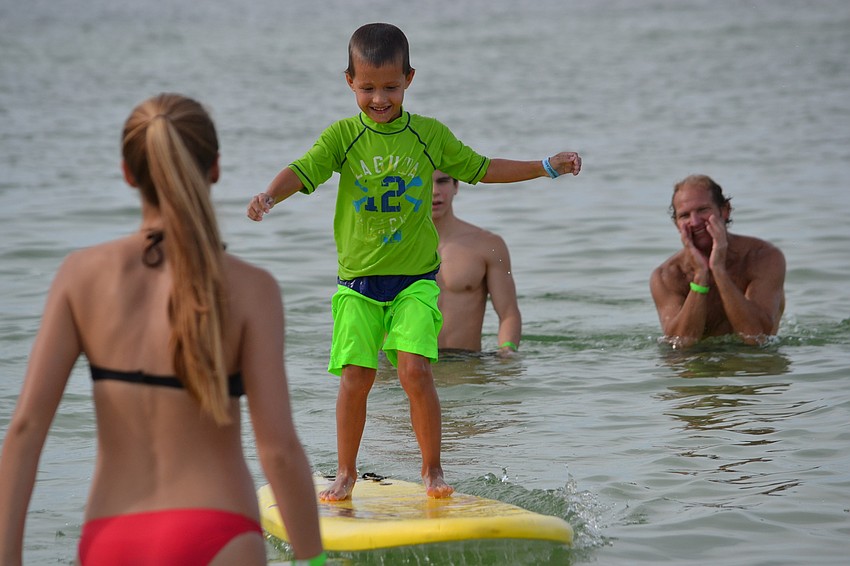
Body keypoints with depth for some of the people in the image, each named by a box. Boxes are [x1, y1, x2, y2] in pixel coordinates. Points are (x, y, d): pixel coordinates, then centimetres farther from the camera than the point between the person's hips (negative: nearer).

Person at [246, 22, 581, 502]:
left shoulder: (431, 134, 4)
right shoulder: (343, 136, -1)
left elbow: (481, 169, 16)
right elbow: (303, 171, -14)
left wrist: (547, 167, 13)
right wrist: (269, 195, -35)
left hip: (416, 280, 0)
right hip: (358, 282, 0)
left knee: (415, 371, -13)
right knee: (355, 378, -1)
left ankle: (433, 469, 3)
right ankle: (346, 473, 17)